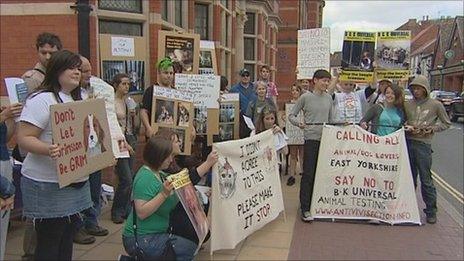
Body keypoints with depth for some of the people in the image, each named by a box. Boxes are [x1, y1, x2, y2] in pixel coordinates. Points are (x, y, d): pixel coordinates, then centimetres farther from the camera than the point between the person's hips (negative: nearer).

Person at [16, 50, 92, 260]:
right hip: (48, 186, -8)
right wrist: (48, 149, -36)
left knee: (67, 239, 17)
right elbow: (24, 139, -19)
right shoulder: (41, 100, -14)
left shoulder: (78, 100, 12)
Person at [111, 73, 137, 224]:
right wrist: (124, 143, -16)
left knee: (129, 178, 8)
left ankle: (126, 209, 20)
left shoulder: (128, 100, 11)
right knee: (126, 180, -8)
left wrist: (133, 114, 1)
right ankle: (116, 212, 9)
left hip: (130, 139, 7)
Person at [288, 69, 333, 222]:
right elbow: (291, 115, 1)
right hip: (311, 139, -4)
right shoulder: (305, 97, -3)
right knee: (308, 173, -4)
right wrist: (299, 123, -16)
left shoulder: (329, 98, 11)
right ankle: (305, 208, 3)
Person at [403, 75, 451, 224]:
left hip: (423, 144, -3)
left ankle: (431, 211, 10)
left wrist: (432, 128, -7)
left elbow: (446, 123, 8)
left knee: (426, 179, -1)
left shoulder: (435, 105, 0)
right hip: (407, 143, 3)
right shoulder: (407, 104, 8)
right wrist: (407, 128, -6)